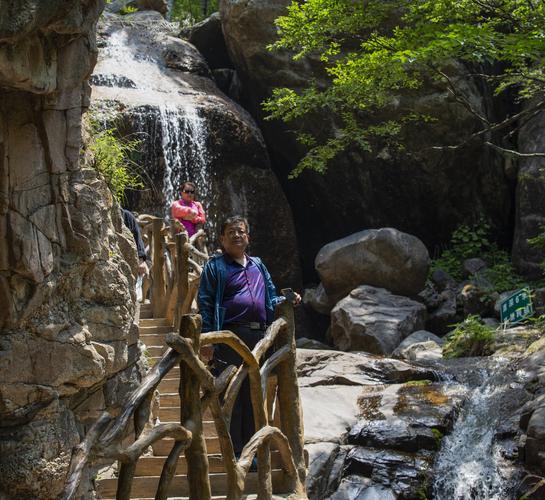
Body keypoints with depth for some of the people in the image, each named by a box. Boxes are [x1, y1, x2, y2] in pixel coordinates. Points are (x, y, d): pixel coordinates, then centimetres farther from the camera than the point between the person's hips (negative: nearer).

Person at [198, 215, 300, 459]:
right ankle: (234, 451, 3)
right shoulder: (216, 266, 3)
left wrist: (286, 301, 2)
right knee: (232, 395, -4)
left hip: (259, 337, 6)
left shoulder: (257, 265, 21)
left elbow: (270, 298, 25)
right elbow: (205, 303, -3)